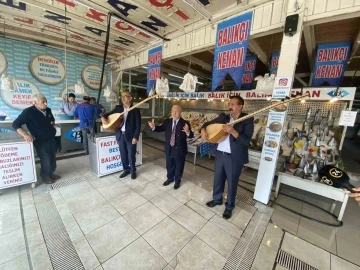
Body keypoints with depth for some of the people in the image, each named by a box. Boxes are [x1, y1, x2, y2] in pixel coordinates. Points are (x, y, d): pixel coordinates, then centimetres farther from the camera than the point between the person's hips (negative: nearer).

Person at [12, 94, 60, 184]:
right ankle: (45, 176, 22)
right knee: (45, 160, 0)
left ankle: (51, 173, 32)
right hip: (40, 141, -6)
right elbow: (15, 124, -14)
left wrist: (53, 125, 7)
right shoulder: (28, 112, -15)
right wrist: (25, 135, -26)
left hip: (51, 139, 6)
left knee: (53, 158, 14)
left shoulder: (48, 110, 4)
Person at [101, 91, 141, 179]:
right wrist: (103, 117, -3)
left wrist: (135, 137, -15)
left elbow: (138, 125, -9)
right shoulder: (118, 108, 9)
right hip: (120, 135, 5)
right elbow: (109, 114, 21)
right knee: (123, 154, 14)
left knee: (131, 155, 5)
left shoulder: (135, 110, -5)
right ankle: (126, 169, 32)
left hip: (130, 135, -4)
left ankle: (133, 171, 25)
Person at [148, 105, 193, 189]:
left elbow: (191, 135, -19)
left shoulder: (185, 123, -13)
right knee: (169, 165, 22)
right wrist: (154, 127, -21)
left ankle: (177, 180, 39)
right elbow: (161, 128, -1)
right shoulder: (167, 121, 0)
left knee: (179, 166, 16)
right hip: (169, 149, 4)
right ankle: (170, 178, 46)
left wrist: (187, 132, -42)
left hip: (179, 149, -3)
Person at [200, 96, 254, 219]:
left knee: (232, 183, 13)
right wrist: (203, 130, -12)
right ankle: (217, 199, 44)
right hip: (219, 154, 5)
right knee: (217, 179, 20)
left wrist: (233, 131, -30)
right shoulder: (223, 117, 5)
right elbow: (208, 124, 10)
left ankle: (229, 206, 36)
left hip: (234, 157, -4)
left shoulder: (248, 120, -8)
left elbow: (246, 141, -17)